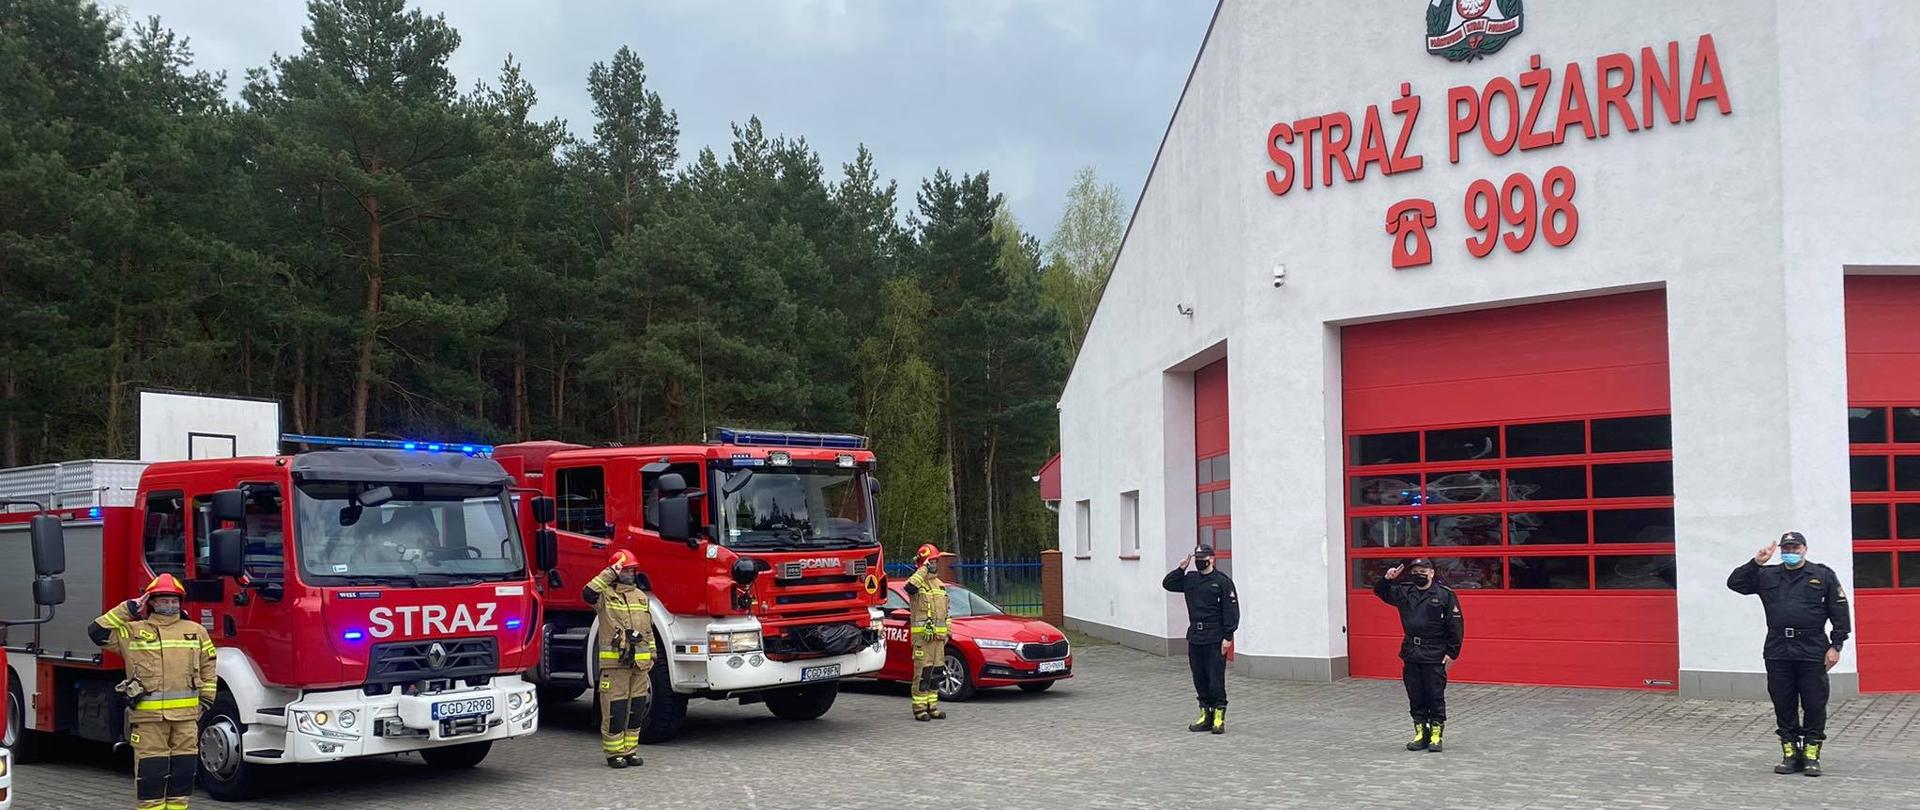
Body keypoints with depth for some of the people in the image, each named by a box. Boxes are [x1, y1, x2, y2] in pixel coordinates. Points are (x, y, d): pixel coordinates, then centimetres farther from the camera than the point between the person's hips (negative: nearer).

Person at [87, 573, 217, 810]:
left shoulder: (196, 631, 12)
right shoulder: (133, 632, 6)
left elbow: (208, 666, 18)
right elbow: (98, 632, -2)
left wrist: (205, 700, 11)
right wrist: (128, 609, -2)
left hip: (186, 715, 2)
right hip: (147, 715, -2)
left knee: (183, 769, 5)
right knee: (150, 771, -2)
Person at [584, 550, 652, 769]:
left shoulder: (641, 596, 16)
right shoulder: (605, 594, -2)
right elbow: (587, 593, -26)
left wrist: (651, 655, 16)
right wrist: (608, 575, -21)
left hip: (639, 663, 6)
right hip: (613, 662, -6)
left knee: (636, 708, 8)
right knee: (615, 709, -4)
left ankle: (631, 750, 17)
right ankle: (614, 753, 3)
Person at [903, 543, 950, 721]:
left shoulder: (940, 584, 18)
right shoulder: (917, 582, -7)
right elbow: (910, 587, -34)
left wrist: (946, 633, 16)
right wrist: (923, 570, -25)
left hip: (938, 635, 8)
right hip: (922, 634, -8)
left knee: (936, 672, 10)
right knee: (922, 672, -8)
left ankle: (932, 706, 17)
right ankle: (919, 708, -5)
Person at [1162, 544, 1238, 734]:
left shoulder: (1222, 581, -7)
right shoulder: (1190, 579, 12)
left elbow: (1231, 610, -10)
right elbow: (1167, 583, 16)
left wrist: (1228, 637, -14)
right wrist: (1181, 568, 2)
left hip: (1215, 640, -6)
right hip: (1195, 638, 6)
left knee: (1216, 679, -5)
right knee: (1199, 679, 9)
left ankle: (1219, 716, 1)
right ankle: (1205, 715, 17)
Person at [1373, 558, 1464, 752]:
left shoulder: (1445, 594, -6)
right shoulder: (1404, 592, 8)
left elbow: (1456, 626, -7)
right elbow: (1380, 592, 20)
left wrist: (1452, 653, -10)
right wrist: (1387, 579, -2)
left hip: (1435, 656, -5)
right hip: (1411, 655, 5)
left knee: (1435, 696, 1)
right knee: (1415, 698, 9)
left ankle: (1436, 735, 9)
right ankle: (1421, 733, 17)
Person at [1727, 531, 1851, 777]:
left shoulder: (1823, 575, 5)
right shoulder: (1767, 576, 12)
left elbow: (1839, 610, 4)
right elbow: (1734, 583, 9)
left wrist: (1836, 646, -2)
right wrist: (1756, 562, -2)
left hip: (1812, 653, -2)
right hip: (1777, 652, 3)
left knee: (1814, 706, 0)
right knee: (1783, 706, 5)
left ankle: (1811, 755, 9)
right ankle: (1790, 754, 14)